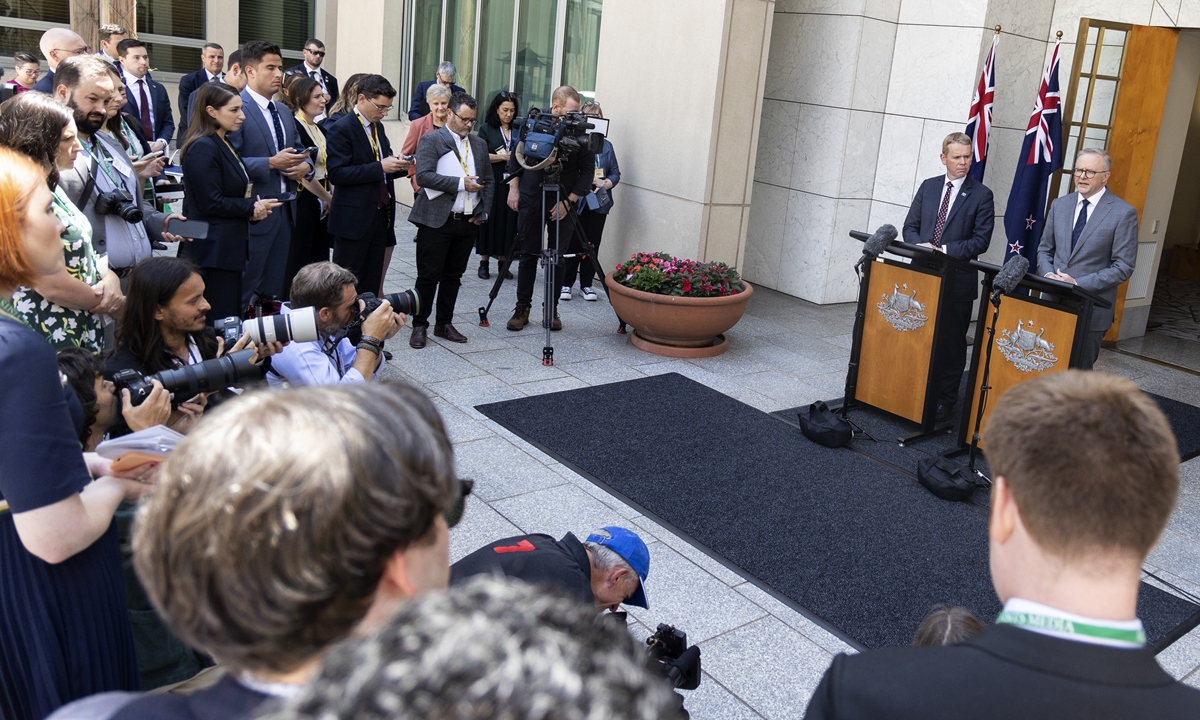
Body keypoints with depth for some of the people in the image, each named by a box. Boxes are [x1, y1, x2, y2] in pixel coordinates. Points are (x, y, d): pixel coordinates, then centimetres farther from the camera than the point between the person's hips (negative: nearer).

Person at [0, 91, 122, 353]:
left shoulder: (51, 188, 9)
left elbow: (82, 251, 14)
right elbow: (54, 286, -24)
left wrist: (109, 278, -7)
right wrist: (115, 303, -9)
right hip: (56, 342, -9)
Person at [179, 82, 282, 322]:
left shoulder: (225, 144, 15)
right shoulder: (203, 148, -15)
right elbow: (211, 203, -20)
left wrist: (252, 209, 0)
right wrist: (252, 207, -8)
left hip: (229, 248, 10)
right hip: (212, 250, -10)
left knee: (231, 317, 13)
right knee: (217, 322, -5)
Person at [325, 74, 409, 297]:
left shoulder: (378, 127, 13)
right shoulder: (341, 129, -11)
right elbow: (336, 174, -19)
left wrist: (397, 165, -2)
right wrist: (380, 167, -22)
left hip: (380, 215, 8)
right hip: (354, 218, -8)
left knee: (371, 282, 12)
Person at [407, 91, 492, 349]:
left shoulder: (479, 144, 14)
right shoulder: (431, 140, -4)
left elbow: (489, 181, 18)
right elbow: (424, 175, -17)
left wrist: (482, 212, 6)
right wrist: (461, 183, -19)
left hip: (468, 222, 5)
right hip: (437, 221, -5)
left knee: (453, 276, 12)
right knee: (428, 276, 0)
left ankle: (444, 323, 22)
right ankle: (419, 325, 10)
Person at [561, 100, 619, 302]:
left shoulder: (606, 145, 8)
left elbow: (616, 173, 7)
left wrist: (606, 183, -12)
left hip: (599, 203, 4)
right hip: (576, 203, -3)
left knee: (593, 245, 8)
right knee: (573, 244, 1)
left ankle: (586, 285, 18)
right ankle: (566, 284, 13)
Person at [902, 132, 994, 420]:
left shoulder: (981, 195, -3)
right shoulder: (928, 187, 10)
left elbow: (981, 241, -9)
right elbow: (910, 226, 9)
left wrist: (944, 250, -19)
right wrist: (921, 246, -12)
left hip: (958, 280, -3)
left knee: (951, 341, 4)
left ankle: (945, 399, 13)